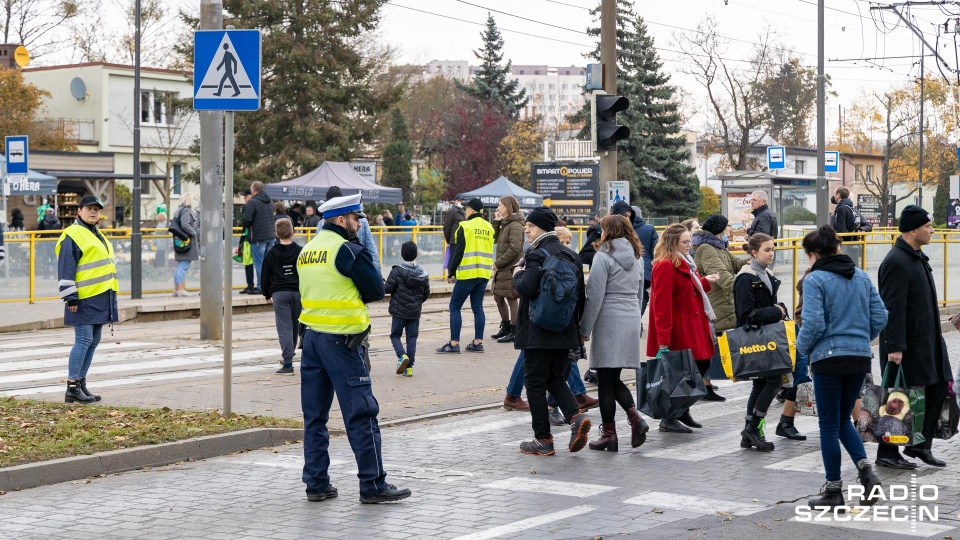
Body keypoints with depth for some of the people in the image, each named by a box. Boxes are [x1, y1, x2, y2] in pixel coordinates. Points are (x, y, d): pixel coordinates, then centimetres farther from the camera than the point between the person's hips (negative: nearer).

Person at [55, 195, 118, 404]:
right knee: (84, 340, -10)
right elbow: (65, 270, -14)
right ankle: (72, 388, -7)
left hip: (100, 298, 9)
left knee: (93, 342, 10)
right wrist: (70, 298, -19)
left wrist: (111, 296, 25)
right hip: (84, 300, -9)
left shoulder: (97, 235, 20)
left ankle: (81, 383, 17)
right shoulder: (72, 236, -9)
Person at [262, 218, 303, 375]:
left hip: (279, 293, -1)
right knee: (295, 325, 18)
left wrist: (267, 294, 18)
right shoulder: (300, 251, 1)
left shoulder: (271, 253, 1)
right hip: (298, 292, 1)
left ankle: (287, 363, -15)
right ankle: (289, 354, 32)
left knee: (284, 327, -6)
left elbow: (266, 275, 6)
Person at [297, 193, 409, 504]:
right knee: (361, 414, -2)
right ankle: (373, 485, 1)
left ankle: (316, 483, 13)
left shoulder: (307, 251, 13)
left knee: (314, 415, 10)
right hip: (341, 340, -8)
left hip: (311, 336, 8)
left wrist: (346, 296, 7)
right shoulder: (348, 250, -12)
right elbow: (376, 290, -7)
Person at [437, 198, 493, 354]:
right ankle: (478, 342, 9)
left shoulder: (465, 226, -9)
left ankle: (454, 343, -5)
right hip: (484, 274, 6)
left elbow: (459, 251, -11)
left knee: (454, 307, 0)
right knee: (477, 307, 12)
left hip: (468, 273, -6)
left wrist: (451, 272, -5)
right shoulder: (489, 227, 10)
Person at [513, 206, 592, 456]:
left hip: (538, 332, -7)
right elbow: (581, 295, 14)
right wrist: (576, 325, 22)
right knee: (556, 379, 18)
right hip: (565, 332, 8)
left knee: (535, 383, 2)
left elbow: (526, 288, -26)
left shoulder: (538, 255, -14)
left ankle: (543, 440, 5)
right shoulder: (572, 256, 11)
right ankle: (576, 416, -5)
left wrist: (518, 274, -5)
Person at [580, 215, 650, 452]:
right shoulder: (637, 257, 14)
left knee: (606, 380, 0)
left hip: (608, 322, -7)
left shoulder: (604, 256, -9)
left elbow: (595, 296, -12)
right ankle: (635, 418, -4)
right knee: (613, 379, 15)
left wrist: (585, 328, -7)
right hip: (631, 321, 7)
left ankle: (609, 433, 2)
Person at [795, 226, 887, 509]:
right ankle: (865, 468, 0)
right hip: (860, 358, 6)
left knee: (829, 425, 6)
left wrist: (802, 347, 1)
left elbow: (813, 324, -17)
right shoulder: (861, 276, 8)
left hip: (829, 358, -6)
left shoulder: (815, 280, -11)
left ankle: (834, 489, 11)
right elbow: (880, 317, 6)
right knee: (843, 419, 21)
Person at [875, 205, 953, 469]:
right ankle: (887, 454, 10)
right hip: (905, 346, -9)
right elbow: (893, 309, -23)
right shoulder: (896, 262, -19)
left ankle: (920, 443, 21)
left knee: (938, 387, 10)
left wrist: (935, 336, 22)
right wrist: (894, 347, -25)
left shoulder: (918, 257, 13)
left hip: (927, 341, 10)